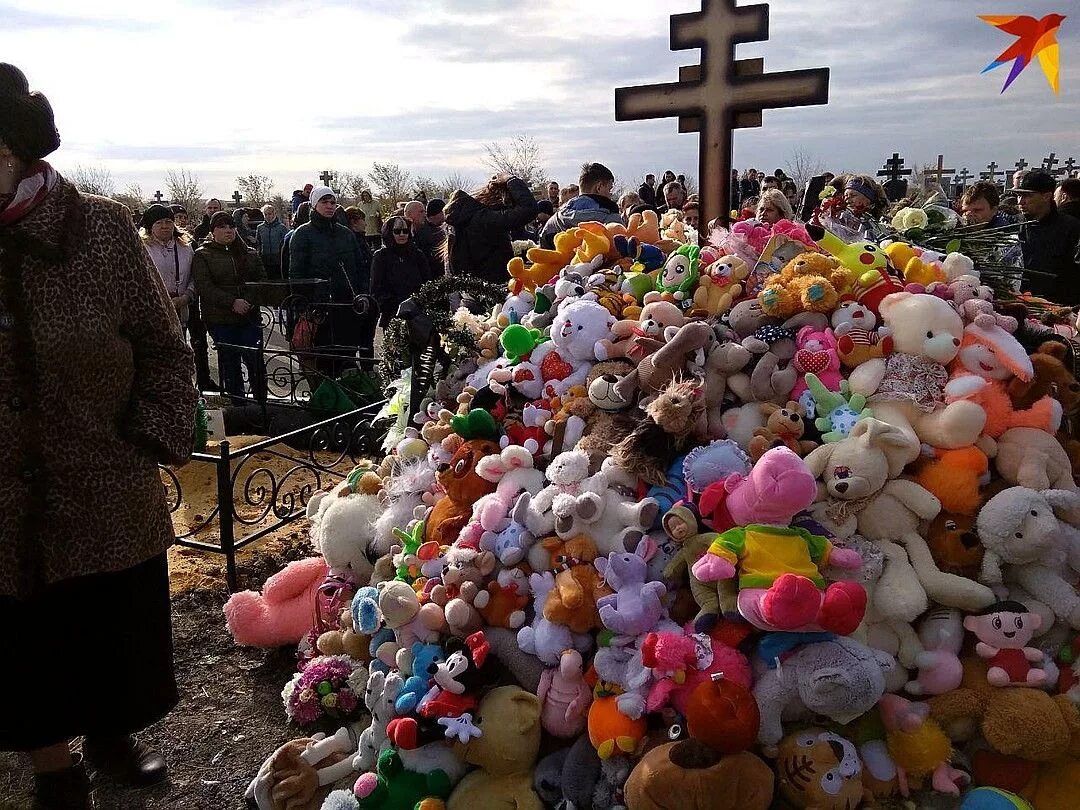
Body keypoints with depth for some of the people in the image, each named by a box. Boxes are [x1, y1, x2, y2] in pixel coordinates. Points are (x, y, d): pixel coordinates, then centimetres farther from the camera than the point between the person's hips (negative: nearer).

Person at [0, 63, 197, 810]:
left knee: (116, 639, 18)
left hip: (110, 500, -1)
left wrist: (154, 444, -12)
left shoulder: (101, 229, -10)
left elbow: (164, 350, -3)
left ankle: (110, 737, 46)